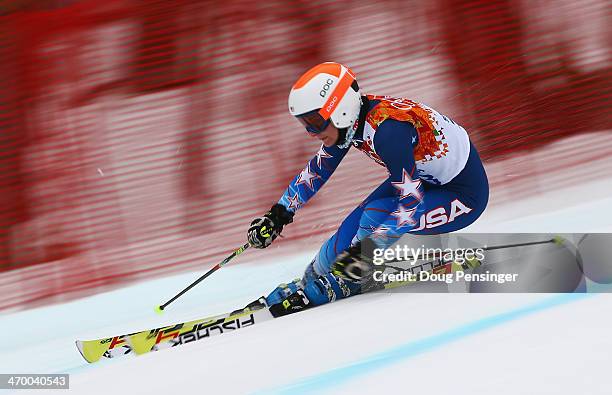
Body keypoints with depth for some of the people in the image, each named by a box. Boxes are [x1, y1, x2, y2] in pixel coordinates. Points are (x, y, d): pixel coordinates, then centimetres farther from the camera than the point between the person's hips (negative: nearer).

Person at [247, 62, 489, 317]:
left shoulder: (386, 128, -34)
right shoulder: (349, 119, -9)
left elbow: (412, 202, -35)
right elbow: (317, 169, 8)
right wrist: (278, 215, 4)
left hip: (463, 195, -8)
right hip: (425, 178, 8)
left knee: (376, 216, -24)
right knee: (354, 227, -1)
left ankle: (340, 286, -2)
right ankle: (308, 283, 18)